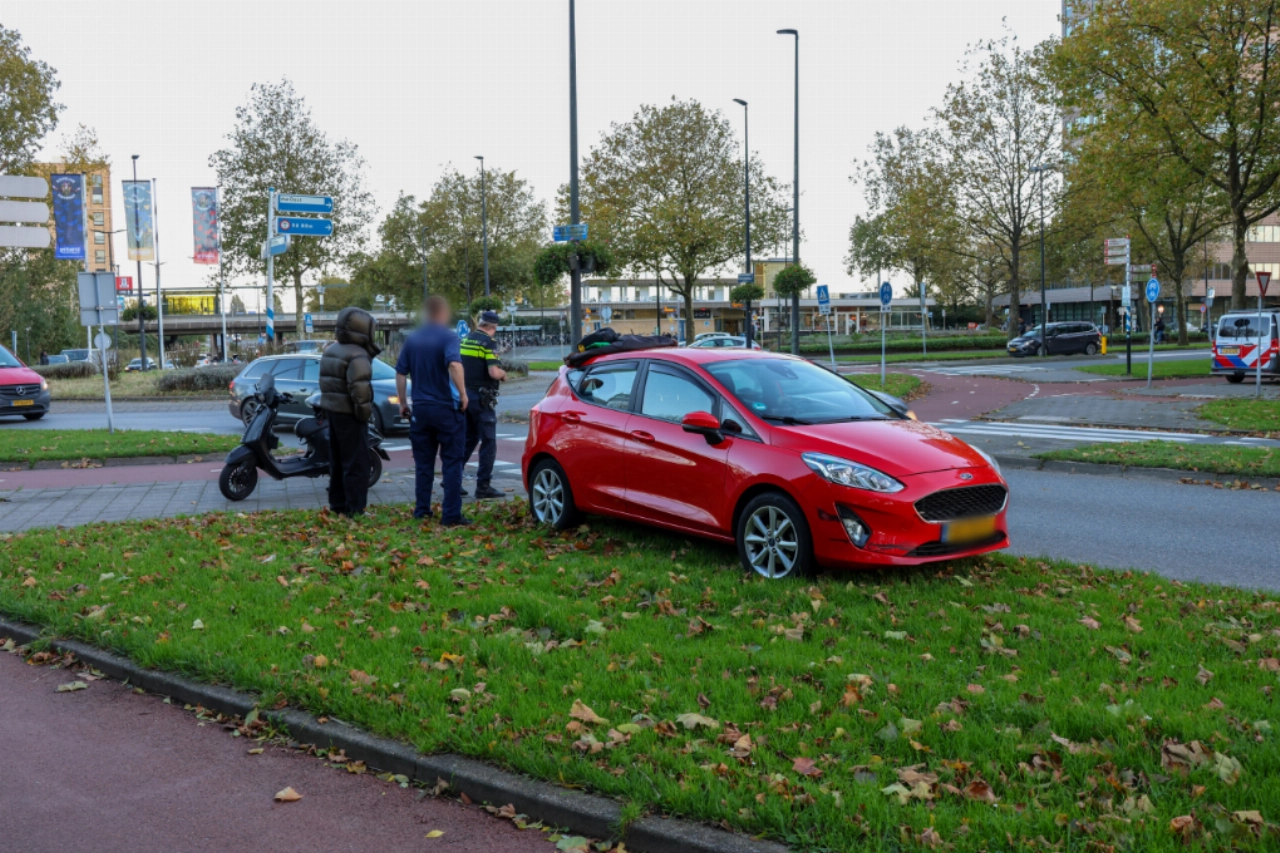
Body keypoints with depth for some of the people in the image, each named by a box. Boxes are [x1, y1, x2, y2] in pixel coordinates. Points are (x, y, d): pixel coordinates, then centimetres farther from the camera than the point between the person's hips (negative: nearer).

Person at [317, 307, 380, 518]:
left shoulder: (330, 351, 13)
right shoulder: (357, 355, -17)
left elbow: (326, 382, 15)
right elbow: (360, 390, -24)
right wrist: (364, 412, -15)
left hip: (333, 411, 10)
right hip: (350, 414, -10)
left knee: (338, 460, 16)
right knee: (356, 462, -5)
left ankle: (337, 504, 23)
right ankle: (355, 508, -4)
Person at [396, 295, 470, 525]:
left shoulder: (412, 340, 8)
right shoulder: (449, 337, -9)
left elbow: (400, 374, 8)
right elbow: (454, 365, -26)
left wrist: (403, 403, 16)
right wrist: (463, 395, -17)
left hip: (420, 408, 5)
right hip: (447, 408, -5)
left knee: (423, 463, 13)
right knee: (452, 462, 1)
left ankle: (422, 510, 16)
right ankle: (451, 514, -1)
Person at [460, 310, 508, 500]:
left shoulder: (464, 340, 10)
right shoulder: (487, 342, -14)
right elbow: (494, 372, -22)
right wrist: (503, 373, -2)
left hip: (465, 394, 8)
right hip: (482, 397, -8)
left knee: (468, 439, 18)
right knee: (488, 442, -1)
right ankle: (483, 487, -1)